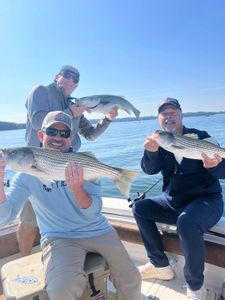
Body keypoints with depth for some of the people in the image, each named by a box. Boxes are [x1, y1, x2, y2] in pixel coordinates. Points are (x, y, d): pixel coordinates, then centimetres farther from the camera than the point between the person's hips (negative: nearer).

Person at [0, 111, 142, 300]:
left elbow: (92, 213, -11)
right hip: (59, 237, -1)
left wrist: (77, 188, -31)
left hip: (97, 231, 2)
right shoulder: (28, 172, -4)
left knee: (132, 280, -4)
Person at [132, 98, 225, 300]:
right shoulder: (160, 142, 3)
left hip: (206, 200, -6)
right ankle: (160, 266, 8)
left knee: (186, 222, -35)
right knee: (140, 208, -2)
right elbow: (150, 170, -13)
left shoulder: (200, 137, -9)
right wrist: (151, 152, -35)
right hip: (173, 201, 6)